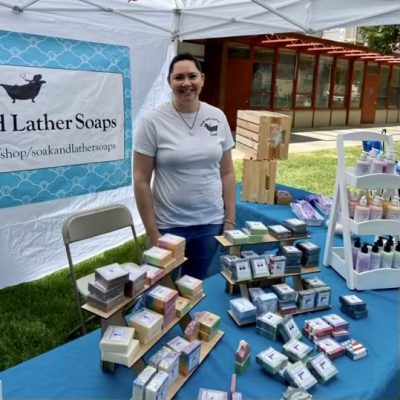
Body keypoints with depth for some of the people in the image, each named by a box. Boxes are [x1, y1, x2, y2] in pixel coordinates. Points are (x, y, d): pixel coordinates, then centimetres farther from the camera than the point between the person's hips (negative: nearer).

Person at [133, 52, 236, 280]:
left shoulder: (218, 117, 1)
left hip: (211, 223, 3)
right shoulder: (153, 122, -10)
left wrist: (230, 220, 3)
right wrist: (152, 233, -9)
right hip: (168, 225, -3)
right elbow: (141, 181, -9)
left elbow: (227, 173, 6)